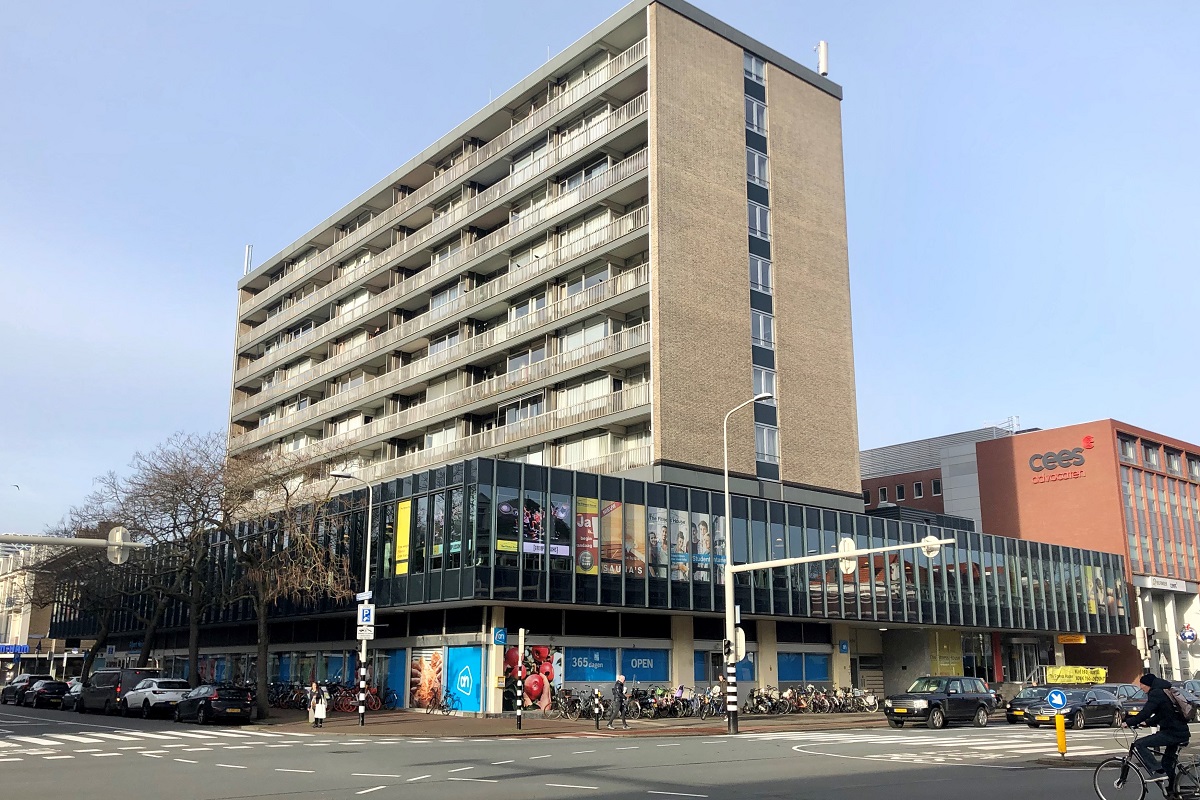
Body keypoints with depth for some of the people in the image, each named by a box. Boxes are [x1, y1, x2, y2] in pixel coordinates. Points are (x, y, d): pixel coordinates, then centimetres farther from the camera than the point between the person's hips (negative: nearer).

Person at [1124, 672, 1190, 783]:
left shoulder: (1156, 693, -10)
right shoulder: (1164, 692, 20)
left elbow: (1145, 713, -18)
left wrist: (1129, 722, -8)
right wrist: (1147, 722, 25)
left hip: (1172, 733, -10)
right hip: (1182, 733, 10)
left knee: (1139, 745, -11)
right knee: (1167, 763, 19)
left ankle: (1158, 772, -18)